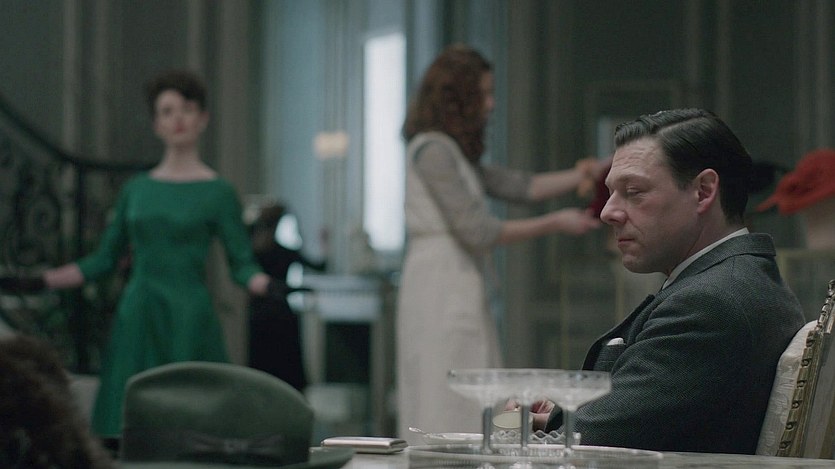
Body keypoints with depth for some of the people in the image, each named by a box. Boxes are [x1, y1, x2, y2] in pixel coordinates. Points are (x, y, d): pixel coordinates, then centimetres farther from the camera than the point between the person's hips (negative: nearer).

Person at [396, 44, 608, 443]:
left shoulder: (453, 153, 19)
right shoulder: (433, 151, -11)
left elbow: (518, 186, 17)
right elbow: (478, 232, -14)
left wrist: (583, 174, 10)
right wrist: (555, 224, -7)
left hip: (463, 290, 10)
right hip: (442, 287, -10)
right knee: (448, 412, -9)